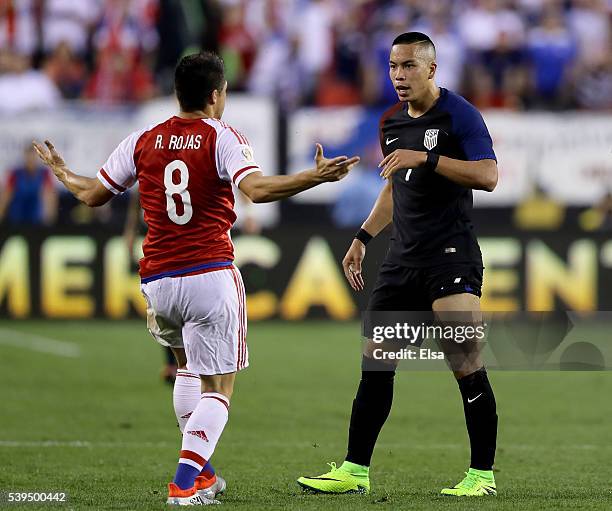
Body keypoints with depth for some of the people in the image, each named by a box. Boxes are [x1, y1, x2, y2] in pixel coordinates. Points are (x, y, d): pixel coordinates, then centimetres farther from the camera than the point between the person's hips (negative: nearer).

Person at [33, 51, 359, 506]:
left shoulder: (143, 142, 7)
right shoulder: (223, 138, -5)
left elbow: (93, 194, 14)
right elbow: (256, 189, -22)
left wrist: (61, 173, 32)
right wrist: (316, 176, -22)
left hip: (157, 280, 5)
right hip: (211, 275, -5)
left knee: (189, 366, 28)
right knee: (218, 387, 0)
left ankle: (201, 473, 23)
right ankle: (185, 483, -18)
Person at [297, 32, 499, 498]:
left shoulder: (458, 114, -8)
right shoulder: (392, 122, 14)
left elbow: (488, 176, -19)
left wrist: (426, 158, -24)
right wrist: (364, 238, 22)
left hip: (452, 253, -7)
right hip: (404, 257, 8)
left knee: (466, 366, -13)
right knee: (375, 364, 6)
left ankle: (483, 475, -5)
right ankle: (355, 470, 12)